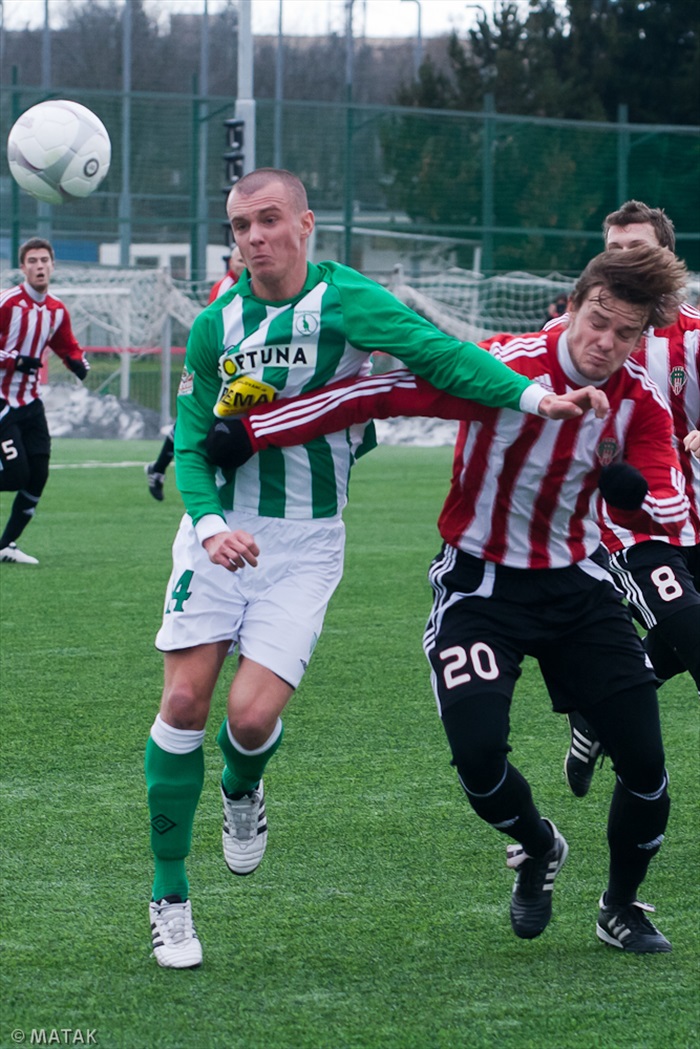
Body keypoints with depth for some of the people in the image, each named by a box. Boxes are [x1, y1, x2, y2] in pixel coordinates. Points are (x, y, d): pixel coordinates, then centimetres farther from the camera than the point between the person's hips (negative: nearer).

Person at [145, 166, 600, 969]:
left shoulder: (340, 299, -9)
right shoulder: (216, 325, 2)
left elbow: (433, 350, -21)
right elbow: (191, 444, 3)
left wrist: (530, 396, -35)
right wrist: (210, 522, -16)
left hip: (305, 543, -2)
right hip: (220, 531, 2)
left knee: (253, 714, -14)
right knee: (185, 701, -7)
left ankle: (243, 789, 25)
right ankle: (169, 897, 7)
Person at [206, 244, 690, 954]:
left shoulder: (639, 404, -8)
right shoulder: (503, 367, -23)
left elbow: (671, 513, -13)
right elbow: (377, 394, -25)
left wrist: (634, 492, -39)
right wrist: (252, 432, -30)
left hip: (577, 587, 4)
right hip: (480, 585, -3)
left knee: (645, 764, -4)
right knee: (478, 755, -21)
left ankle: (621, 909, 24)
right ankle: (536, 849, 16)